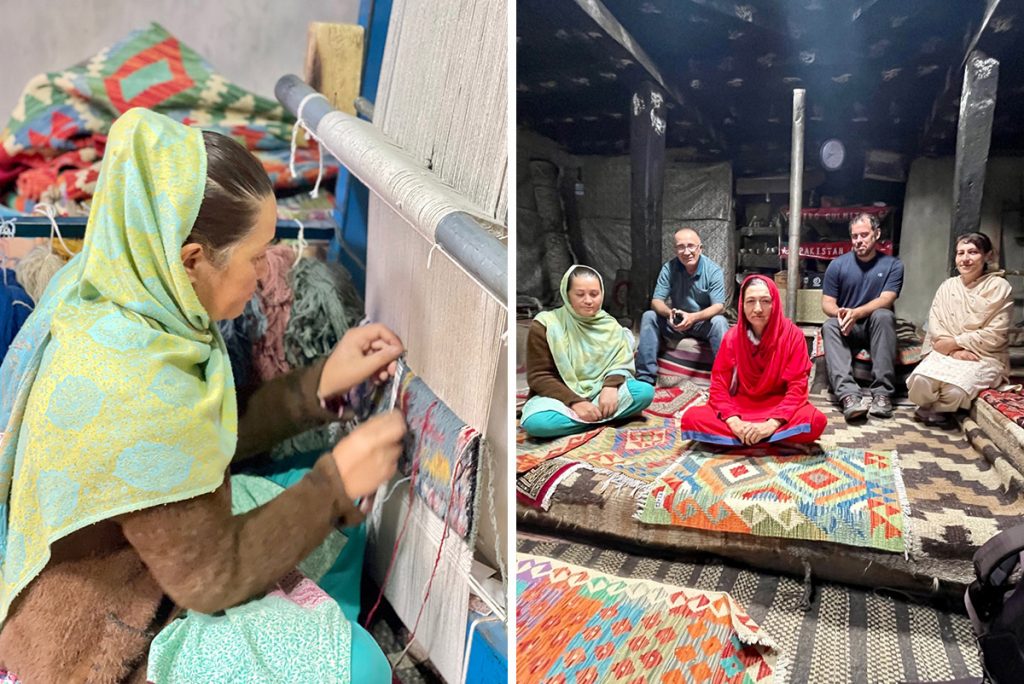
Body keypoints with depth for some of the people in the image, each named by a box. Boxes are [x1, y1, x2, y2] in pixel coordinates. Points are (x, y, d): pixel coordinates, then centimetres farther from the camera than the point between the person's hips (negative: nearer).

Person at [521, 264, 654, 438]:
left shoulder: (609, 325, 3)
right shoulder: (546, 325, -9)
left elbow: (619, 363, 0)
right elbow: (539, 376, -11)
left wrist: (611, 386, -23)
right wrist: (575, 402, -22)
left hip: (600, 391, 3)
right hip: (561, 396, -2)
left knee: (645, 392, -20)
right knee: (535, 422, -36)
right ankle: (602, 418, -20)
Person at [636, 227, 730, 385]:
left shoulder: (713, 270, -13)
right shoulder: (669, 268, -8)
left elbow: (719, 306, -19)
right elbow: (656, 301, -12)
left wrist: (693, 317, -38)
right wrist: (670, 313, -36)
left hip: (704, 323, -2)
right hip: (676, 323, 2)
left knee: (719, 322, -33)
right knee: (649, 316, -21)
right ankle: (645, 376, -21)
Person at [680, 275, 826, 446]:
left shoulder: (792, 335, -9)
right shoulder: (732, 336, -4)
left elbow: (797, 387, -13)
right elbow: (719, 385, -6)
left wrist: (772, 424, -28)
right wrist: (734, 422, -25)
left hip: (779, 409, -1)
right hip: (739, 408, 2)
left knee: (816, 421, -34)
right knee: (691, 418, -26)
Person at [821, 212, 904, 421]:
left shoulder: (892, 265, 1)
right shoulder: (837, 265, 4)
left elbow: (885, 300, -13)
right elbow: (827, 303, 1)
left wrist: (856, 313, -31)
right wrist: (840, 313, -24)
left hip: (877, 327, -1)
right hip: (848, 329, 1)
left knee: (883, 315, -34)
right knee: (829, 326, -32)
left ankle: (882, 392, -37)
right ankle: (848, 394, -50)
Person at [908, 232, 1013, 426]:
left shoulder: (999, 287, -4)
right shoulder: (947, 286, 9)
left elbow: (995, 335, -9)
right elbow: (935, 325, 1)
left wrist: (954, 342, -13)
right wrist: (954, 351, -16)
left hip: (983, 356, -3)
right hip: (946, 351, 3)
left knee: (954, 390, -32)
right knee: (920, 381, -29)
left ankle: (939, 409, 3)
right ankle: (931, 407, 4)